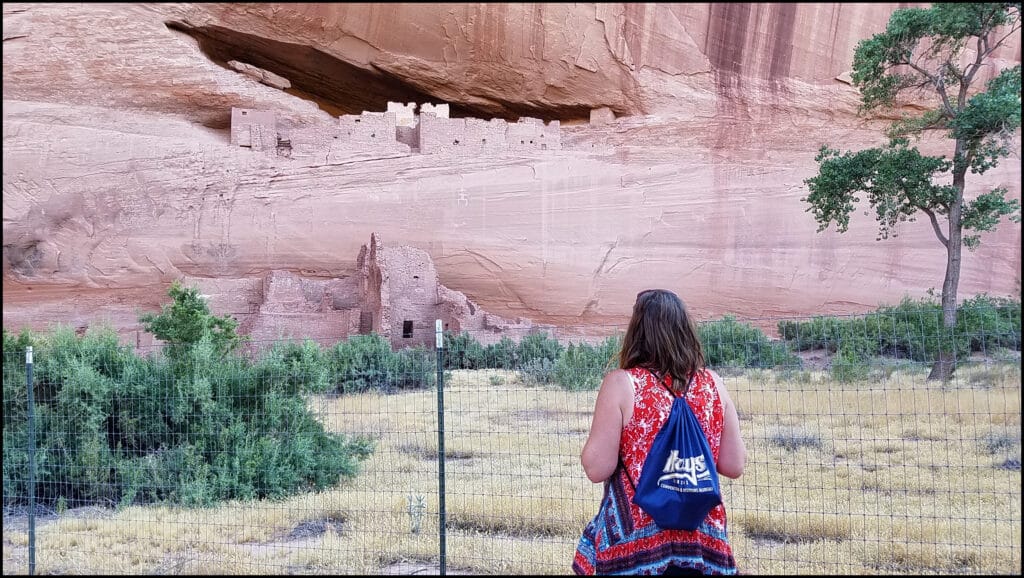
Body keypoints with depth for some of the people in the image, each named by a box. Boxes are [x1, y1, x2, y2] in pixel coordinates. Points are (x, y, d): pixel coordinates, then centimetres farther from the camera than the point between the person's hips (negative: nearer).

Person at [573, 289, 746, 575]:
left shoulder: (621, 384, -11)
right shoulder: (712, 384, -1)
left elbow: (597, 469, -13)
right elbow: (734, 466, 1)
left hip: (633, 542, -3)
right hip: (700, 540, 3)